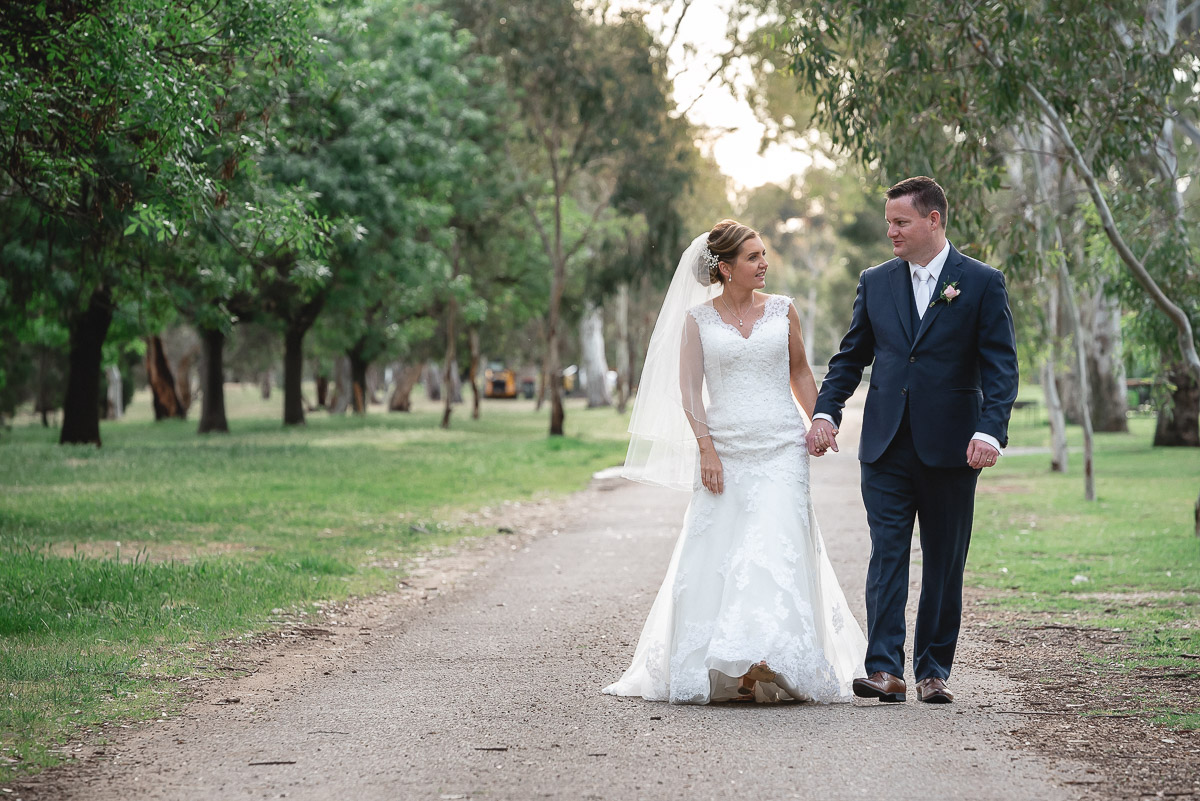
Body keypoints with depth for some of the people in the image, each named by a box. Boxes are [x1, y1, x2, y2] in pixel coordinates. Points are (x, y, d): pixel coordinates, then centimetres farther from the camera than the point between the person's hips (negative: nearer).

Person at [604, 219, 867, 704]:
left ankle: (769, 657, -21)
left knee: (775, 547, -14)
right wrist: (706, 448, -8)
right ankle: (720, 669, 8)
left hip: (781, 450, 0)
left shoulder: (782, 311, 8)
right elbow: (689, 390, 1)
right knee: (717, 558, 0)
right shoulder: (697, 319, 3)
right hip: (724, 453, 0)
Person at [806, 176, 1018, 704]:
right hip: (886, 445, 2)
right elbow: (850, 357, 14)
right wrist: (825, 412, 0)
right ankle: (884, 670, -9)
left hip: (950, 448, -2)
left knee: (944, 562, 6)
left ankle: (934, 669, 14)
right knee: (887, 554, -5)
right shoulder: (875, 283, 10)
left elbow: (1000, 366, -4)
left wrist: (990, 432, -17)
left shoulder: (983, 283, 0)